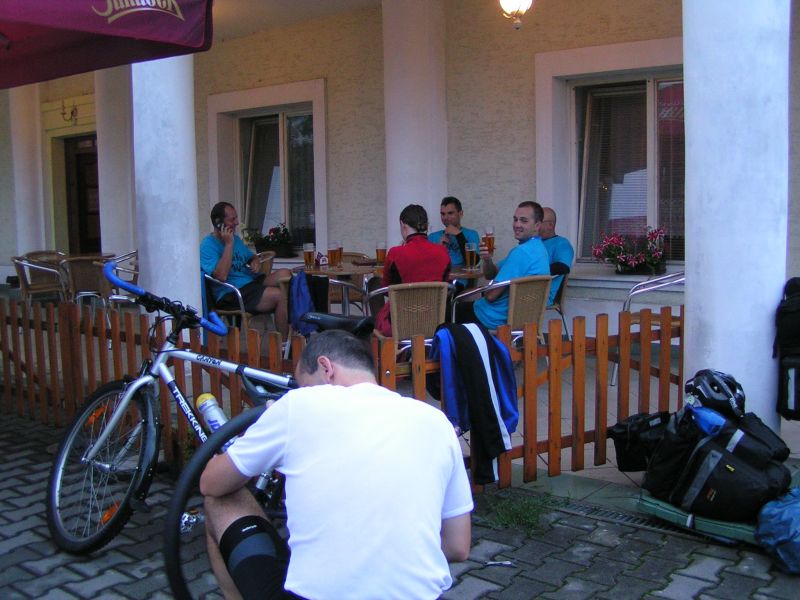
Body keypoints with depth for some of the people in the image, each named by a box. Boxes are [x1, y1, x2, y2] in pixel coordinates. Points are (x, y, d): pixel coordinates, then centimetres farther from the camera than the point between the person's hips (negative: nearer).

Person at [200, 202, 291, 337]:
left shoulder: (235, 238, 19)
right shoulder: (208, 245, -8)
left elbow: (252, 257, 34)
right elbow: (221, 276, -22)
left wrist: (254, 262, 7)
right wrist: (229, 244, -17)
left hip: (252, 281, 9)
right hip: (231, 295, -8)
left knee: (284, 274, -19)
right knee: (278, 295, -28)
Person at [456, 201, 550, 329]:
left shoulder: (521, 252, -24)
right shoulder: (537, 247, 8)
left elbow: (491, 295, -23)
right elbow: (490, 275, 10)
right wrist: (487, 259, -12)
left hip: (500, 318, -9)